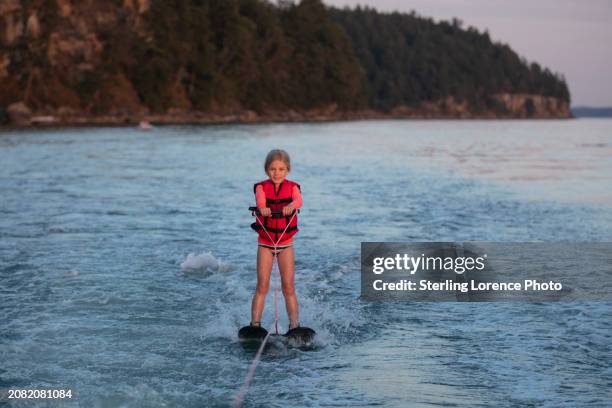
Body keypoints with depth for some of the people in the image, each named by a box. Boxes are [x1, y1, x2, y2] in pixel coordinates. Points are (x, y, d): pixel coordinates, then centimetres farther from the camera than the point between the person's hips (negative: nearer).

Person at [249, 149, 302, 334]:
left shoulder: (292, 187, 1)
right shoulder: (262, 187, -1)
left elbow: (298, 199, -22)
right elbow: (260, 199, -24)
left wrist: (291, 206, -47)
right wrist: (262, 208, -49)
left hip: (286, 243, 0)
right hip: (265, 243, 0)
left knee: (289, 286, -3)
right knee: (262, 285, -5)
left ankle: (294, 325, -4)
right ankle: (255, 324, -6)